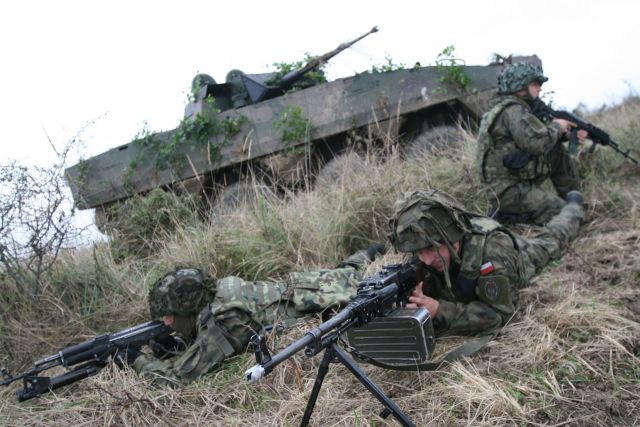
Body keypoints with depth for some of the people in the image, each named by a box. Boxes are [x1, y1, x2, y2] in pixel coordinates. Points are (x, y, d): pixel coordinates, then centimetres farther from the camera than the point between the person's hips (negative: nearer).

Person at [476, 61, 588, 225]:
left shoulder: (513, 109, 14)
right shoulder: (513, 111, -17)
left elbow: (535, 138, 17)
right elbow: (538, 143, -26)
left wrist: (565, 134, 4)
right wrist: (556, 126, -7)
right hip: (511, 191, -10)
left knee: (560, 153, 11)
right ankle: (509, 213, -4)